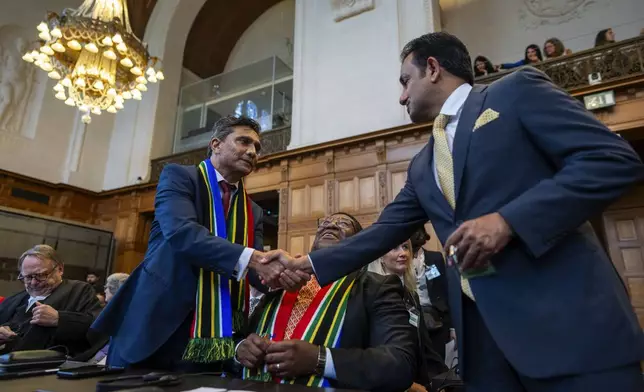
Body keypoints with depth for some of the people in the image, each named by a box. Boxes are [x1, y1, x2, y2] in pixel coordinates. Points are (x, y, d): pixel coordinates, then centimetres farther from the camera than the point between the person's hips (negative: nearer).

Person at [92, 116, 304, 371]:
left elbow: (256, 271, 4)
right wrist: (249, 257, -30)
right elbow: (181, 231, -20)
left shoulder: (253, 211, 14)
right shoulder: (179, 176, -2)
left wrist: (280, 272, -19)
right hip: (157, 323, -4)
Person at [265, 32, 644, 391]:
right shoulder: (422, 167, 18)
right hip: (479, 328, 6)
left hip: (565, 314, -5)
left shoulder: (518, 90, 1)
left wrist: (508, 220, -18)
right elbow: (383, 233, 18)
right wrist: (306, 263, 16)